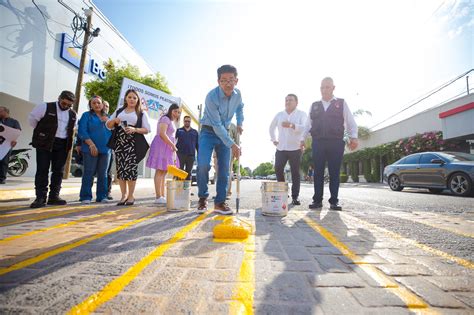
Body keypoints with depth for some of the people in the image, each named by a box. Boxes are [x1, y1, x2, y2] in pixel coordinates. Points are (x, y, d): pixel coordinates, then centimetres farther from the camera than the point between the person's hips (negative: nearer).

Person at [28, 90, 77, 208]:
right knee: (42, 170, -4)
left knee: (59, 171, 4)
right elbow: (32, 118, 5)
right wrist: (41, 132, 9)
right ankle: (40, 197, 0)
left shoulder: (73, 114, 11)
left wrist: (66, 138, 13)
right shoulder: (45, 107, -3)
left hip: (62, 145, 4)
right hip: (44, 143, -4)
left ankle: (54, 196, 11)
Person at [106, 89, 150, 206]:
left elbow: (147, 129, 0)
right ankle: (124, 195, 12)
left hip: (133, 144, -4)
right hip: (119, 143, 4)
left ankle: (131, 195, 5)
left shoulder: (142, 113, 7)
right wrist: (114, 121, -4)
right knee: (120, 168, 3)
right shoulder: (119, 111, 17)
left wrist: (135, 129, -16)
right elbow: (108, 125, 18)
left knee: (131, 168, -6)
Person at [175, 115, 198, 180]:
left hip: (191, 155, 1)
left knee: (188, 173, 7)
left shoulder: (195, 132, 12)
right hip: (180, 154, -1)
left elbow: (197, 144, 11)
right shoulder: (179, 130, 9)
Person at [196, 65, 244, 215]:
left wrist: (240, 123, 7)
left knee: (224, 168, 0)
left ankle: (220, 202, 11)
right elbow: (216, 125, -26)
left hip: (224, 132, 5)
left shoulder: (237, 94, -6)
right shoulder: (212, 97, -25)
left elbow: (240, 107, 20)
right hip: (209, 132, -5)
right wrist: (232, 144, -27)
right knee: (203, 165, -20)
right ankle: (202, 198, 4)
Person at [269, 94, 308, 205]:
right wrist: (273, 139, 16)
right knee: (278, 170, -2)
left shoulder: (301, 114, 3)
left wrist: (292, 125, -30)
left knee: (295, 173, -1)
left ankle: (295, 197, 6)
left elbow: (304, 128, -13)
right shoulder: (279, 115, 14)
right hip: (281, 148, 3)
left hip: (295, 148, -3)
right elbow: (272, 127, 28)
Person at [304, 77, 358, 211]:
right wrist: (302, 139, 5)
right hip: (318, 142, 1)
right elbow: (308, 124, 14)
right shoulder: (314, 106, 16)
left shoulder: (341, 103, 11)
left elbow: (350, 122, 6)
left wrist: (353, 137, -7)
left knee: (334, 173, 1)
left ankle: (334, 201, 8)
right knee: (318, 172, 2)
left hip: (336, 143, -1)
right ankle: (317, 200, 8)